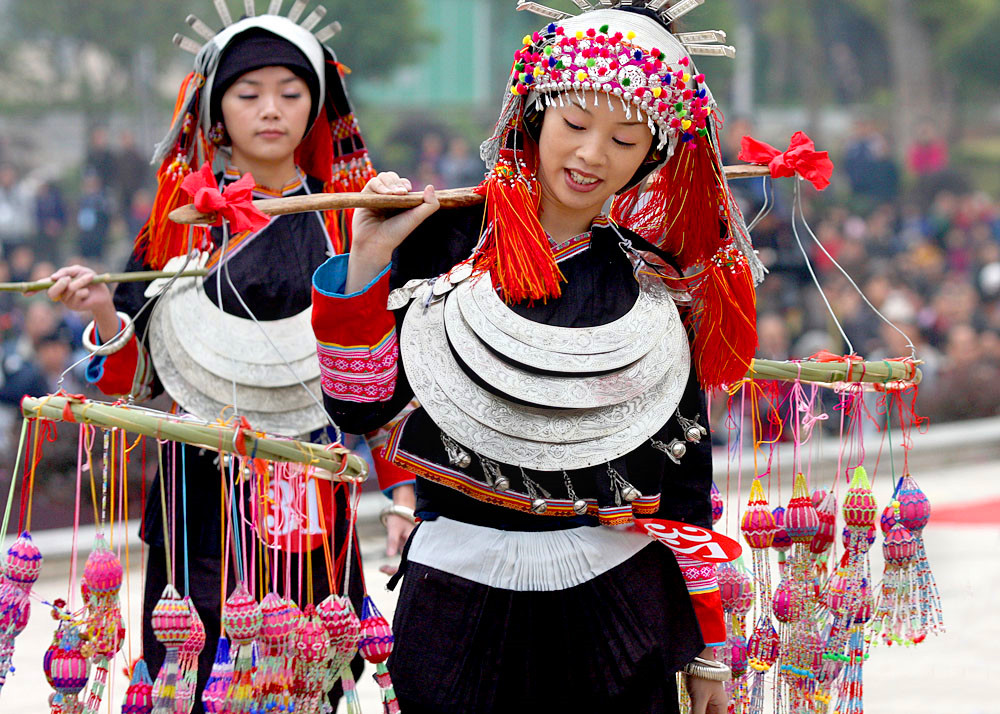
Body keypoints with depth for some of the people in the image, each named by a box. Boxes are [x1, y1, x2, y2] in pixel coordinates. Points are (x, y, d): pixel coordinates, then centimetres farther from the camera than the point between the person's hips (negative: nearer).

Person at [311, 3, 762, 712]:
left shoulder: (662, 284, 5)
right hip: (459, 594, -1)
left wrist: (705, 646, 10)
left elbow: (685, 468, 9)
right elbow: (359, 406, -5)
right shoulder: (446, 236, -1)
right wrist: (367, 260, -15)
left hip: (614, 598, 2)